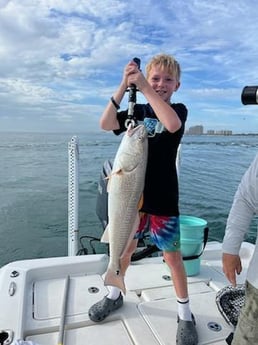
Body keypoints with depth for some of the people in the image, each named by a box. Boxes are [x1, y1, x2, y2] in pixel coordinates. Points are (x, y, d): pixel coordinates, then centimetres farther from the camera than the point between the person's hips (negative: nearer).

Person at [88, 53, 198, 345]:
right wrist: (123, 86, -19)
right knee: (126, 247, 17)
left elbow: (172, 124, -27)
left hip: (163, 197, -3)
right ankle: (115, 294, 41)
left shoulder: (179, 109, -2)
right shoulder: (138, 111, 6)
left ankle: (185, 313, 28)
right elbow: (106, 124, -10)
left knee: (171, 254, 6)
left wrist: (143, 86, -29)